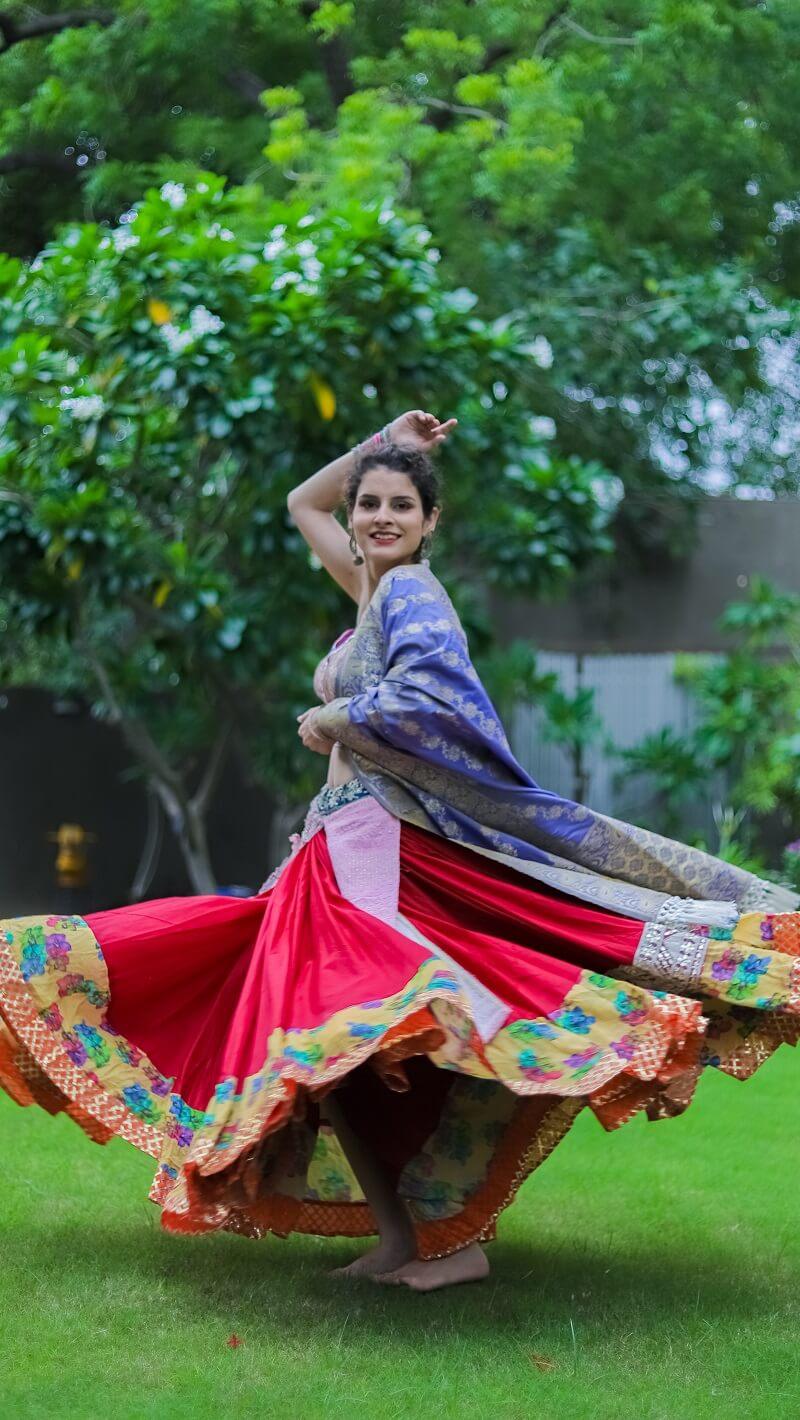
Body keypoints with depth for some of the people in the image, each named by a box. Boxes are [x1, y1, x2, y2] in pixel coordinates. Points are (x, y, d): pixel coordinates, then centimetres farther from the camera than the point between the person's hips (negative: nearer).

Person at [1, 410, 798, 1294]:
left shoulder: (411, 592, -6)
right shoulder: (372, 591, 19)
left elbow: (419, 701, -24)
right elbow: (303, 503, 35)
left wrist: (327, 720, -7)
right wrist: (380, 445, 24)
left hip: (391, 850, -9)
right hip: (338, 853, 9)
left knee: (341, 1038, -20)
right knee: (322, 1048, 3)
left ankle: (453, 1243, -14)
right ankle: (399, 1239, 7)